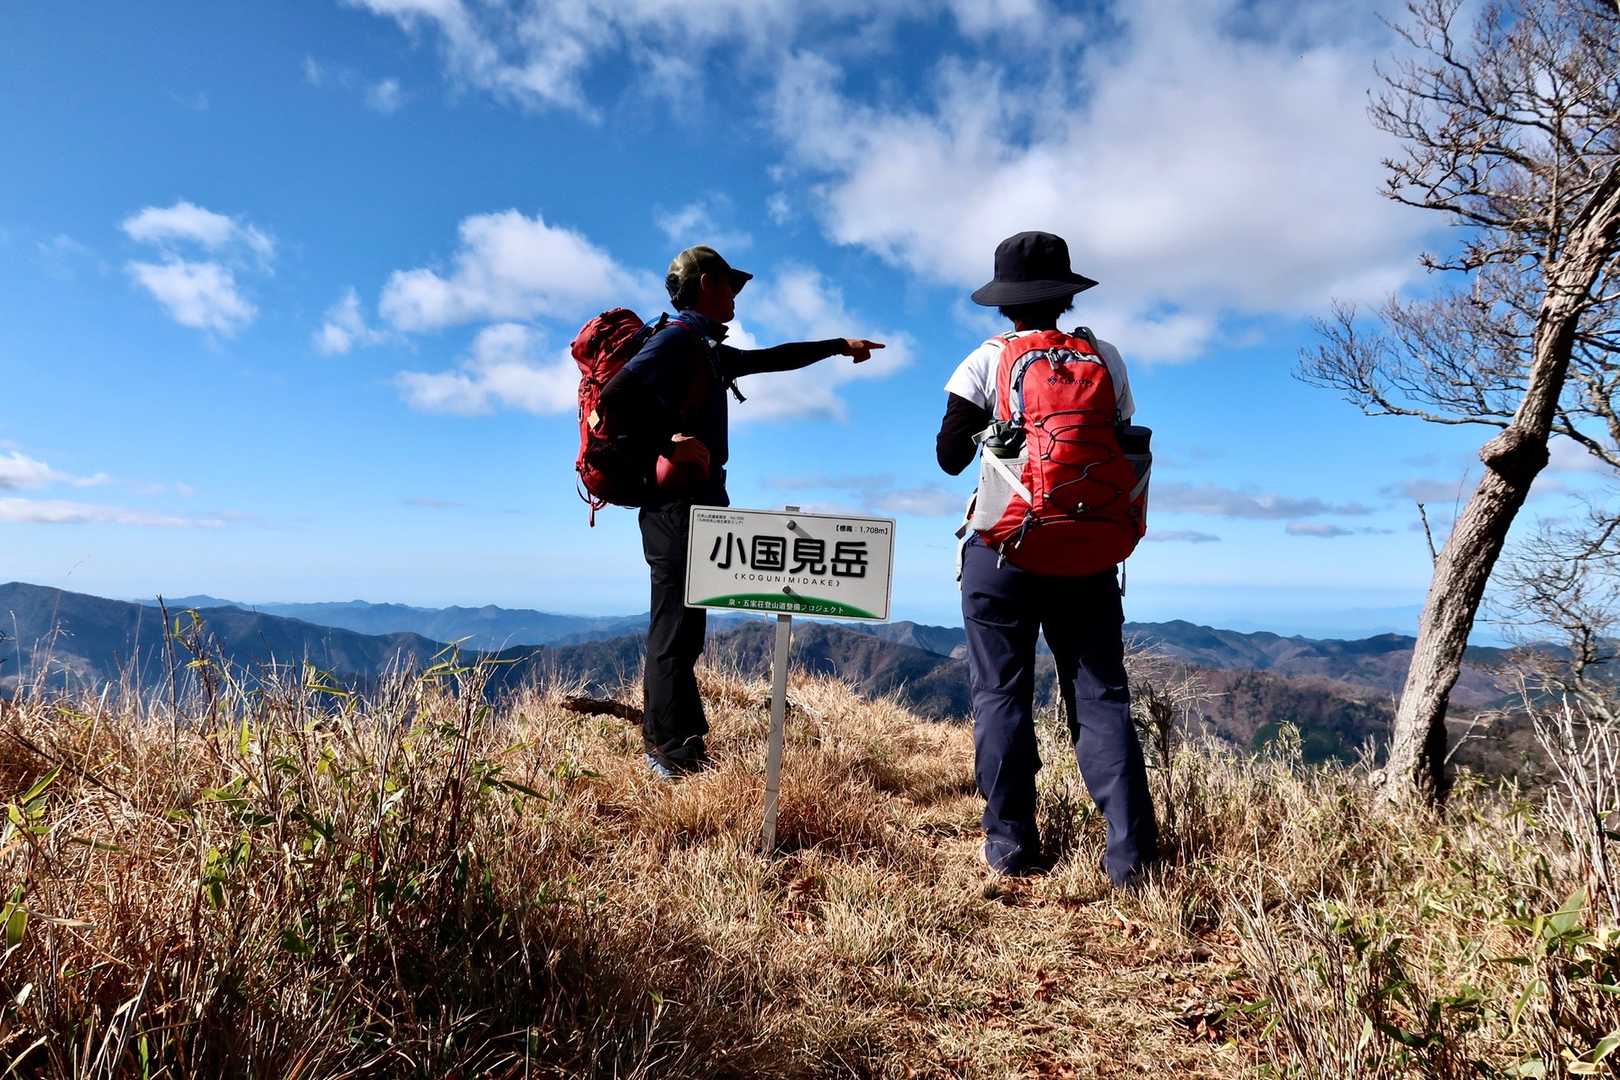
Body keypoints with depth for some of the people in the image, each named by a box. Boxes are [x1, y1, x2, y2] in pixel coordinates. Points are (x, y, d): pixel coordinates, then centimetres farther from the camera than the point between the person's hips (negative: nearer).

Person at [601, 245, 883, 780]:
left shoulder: (707, 349, 22)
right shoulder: (676, 339, -7)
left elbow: (769, 359, 34)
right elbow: (615, 395, -21)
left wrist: (839, 346, 40)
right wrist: (670, 440, -19)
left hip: (696, 502, 10)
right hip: (678, 501, -10)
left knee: (679, 626, 11)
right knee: (677, 626, -9)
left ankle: (664, 746, 17)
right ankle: (677, 753, -5)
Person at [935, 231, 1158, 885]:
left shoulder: (988, 361, -3)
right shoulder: (1105, 359, 5)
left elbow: (950, 456, -2)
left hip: (1003, 548, -2)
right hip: (1088, 552, 2)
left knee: (1002, 694, 6)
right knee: (1100, 695, 6)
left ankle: (1011, 844, 8)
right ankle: (1128, 852, 3)